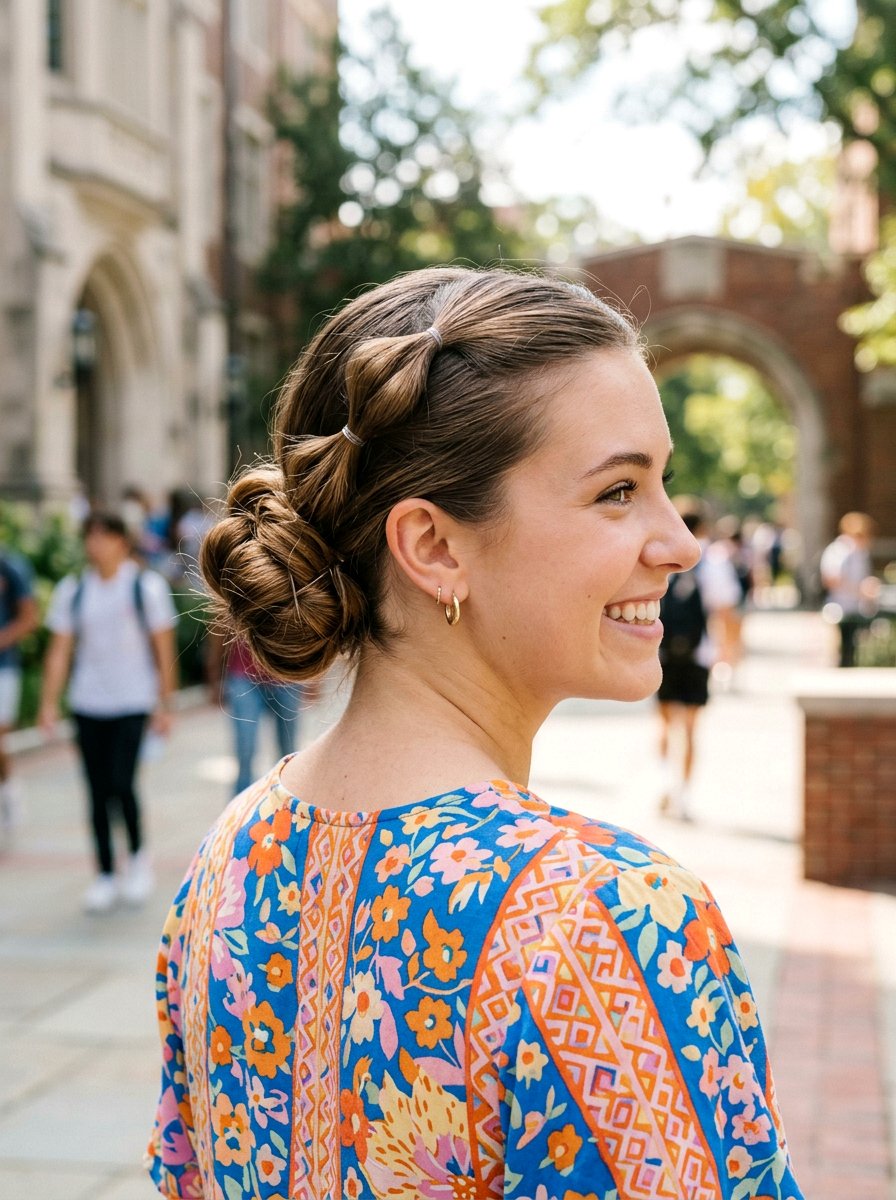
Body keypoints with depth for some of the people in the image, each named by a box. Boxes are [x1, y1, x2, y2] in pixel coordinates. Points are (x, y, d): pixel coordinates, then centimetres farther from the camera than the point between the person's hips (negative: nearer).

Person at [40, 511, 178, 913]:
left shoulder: (147, 587, -1)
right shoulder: (72, 591, 6)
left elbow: (163, 650, 1)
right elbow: (59, 651, 7)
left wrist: (165, 706, -1)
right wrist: (49, 703, 0)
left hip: (133, 702, -3)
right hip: (88, 703, 3)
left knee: (121, 782, -13)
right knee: (98, 791, 4)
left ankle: (138, 855, 11)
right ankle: (105, 876, 15)